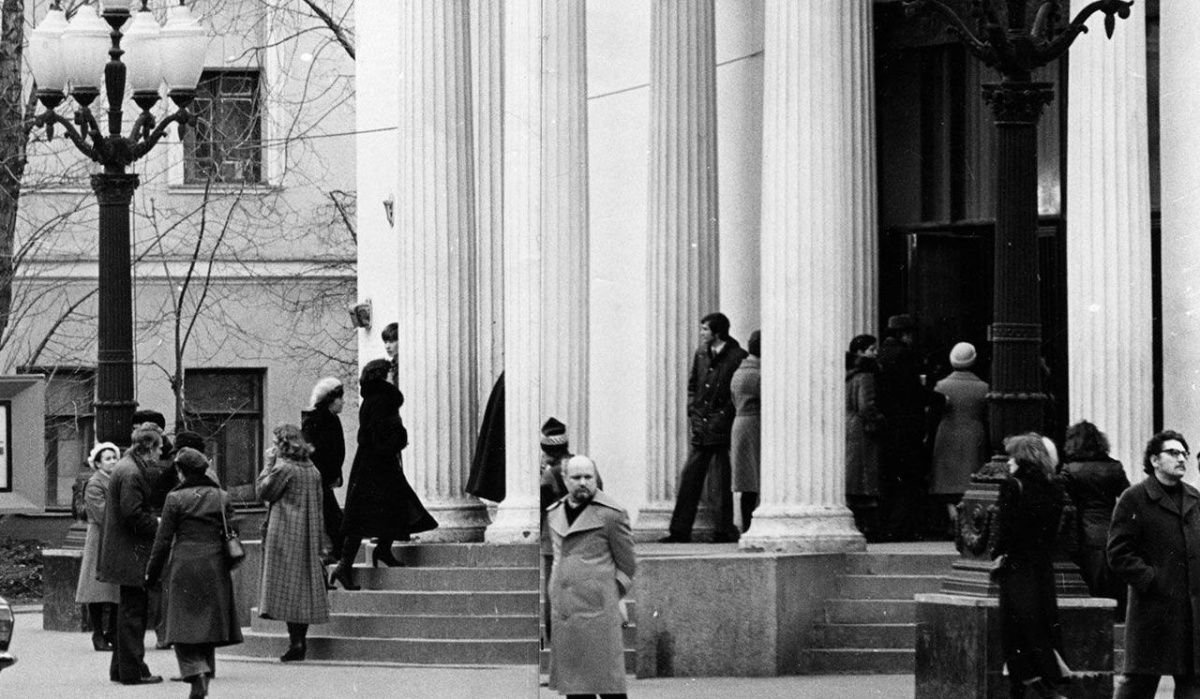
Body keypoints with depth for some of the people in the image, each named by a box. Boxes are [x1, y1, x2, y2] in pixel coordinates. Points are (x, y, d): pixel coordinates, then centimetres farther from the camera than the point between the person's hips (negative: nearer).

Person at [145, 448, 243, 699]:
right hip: (215, 567, 4)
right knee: (209, 625, 13)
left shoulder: (175, 499, -5)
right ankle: (206, 674, 15)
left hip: (185, 566, -4)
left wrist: (152, 572, 5)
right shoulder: (222, 497, 7)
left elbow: (163, 539, -3)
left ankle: (198, 675, -19)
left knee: (184, 627, -1)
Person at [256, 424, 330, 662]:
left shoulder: (283, 468, -13)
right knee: (305, 584, 10)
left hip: (285, 533, -7)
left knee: (286, 584, -6)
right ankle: (301, 639, 11)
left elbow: (262, 492, -4)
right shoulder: (312, 470, 10)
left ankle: (296, 642, -12)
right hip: (308, 535, 7)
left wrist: (269, 465, 1)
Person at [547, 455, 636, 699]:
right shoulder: (554, 514, 14)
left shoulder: (611, 514, -4)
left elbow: (627, 566, 1)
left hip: (597, 613, -6)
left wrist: (611, 599, -1)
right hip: (563, 613, 6)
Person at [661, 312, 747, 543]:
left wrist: (723, 418, -11)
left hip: (723, 428, -6)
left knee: (725, 482, -1)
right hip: (701, 428, 6)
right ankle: (680, 530, 5)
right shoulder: (701, 353, 12)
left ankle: (726, 531, 7)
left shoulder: (737, 357, -8)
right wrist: (693, 412, 10)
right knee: (689, 476, 3)